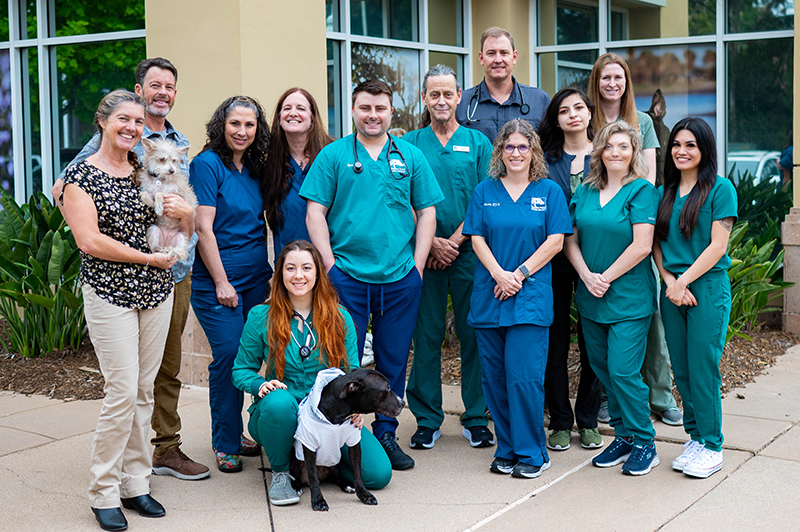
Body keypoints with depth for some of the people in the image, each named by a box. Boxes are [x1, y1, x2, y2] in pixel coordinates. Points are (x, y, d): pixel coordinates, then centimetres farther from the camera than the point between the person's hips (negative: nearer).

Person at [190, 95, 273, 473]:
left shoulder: (254, 168, 12)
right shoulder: (207, 164, -9)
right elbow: (203, 228, -13)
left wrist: (270, 271, 13)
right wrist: (221, 282, -15)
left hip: (257, 278, 7)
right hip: (218, 280, -7)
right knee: (228, 354, -7)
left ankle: (235, 434, 20)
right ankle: (225, 445, 5)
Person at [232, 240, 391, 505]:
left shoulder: (340, 317, 3)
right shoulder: (261, 317, -1)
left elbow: (352, 373, 5)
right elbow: (241, 369, 6)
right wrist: (260, 385, -17)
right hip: (282, 415, -1)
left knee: (379, 473, -18)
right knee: (278, 401, -39)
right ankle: (280, 472, -9)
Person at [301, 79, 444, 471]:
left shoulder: (410, 156, 9)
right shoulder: (333, 155, 2)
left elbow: (427, 213, 10)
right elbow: (315, 213, 0)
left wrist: (417, 266, 1)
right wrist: (329, 264, -8)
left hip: (400, 279, 2)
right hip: (347, 277, -2)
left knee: (393, 361, 9)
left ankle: (386, 434, 22)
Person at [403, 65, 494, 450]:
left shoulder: (478, 143, 7)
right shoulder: (410, 145, 7)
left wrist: (455, 241, -9)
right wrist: (433, 243, -9)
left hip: (468, 251, 0)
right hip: (425, 253, 0)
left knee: (473, 333, 2)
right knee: (427, 334, 3)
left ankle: (476, 419, 12)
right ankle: (427, 420, 12)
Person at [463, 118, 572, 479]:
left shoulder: (549, 191, 6)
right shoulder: (485, 191, 11)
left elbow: (555, 240, -1)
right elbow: (477, 238, 5)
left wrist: (520, 274, -9)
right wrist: (499, 274, -10)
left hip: (531, 296, -3)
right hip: (489, 296, 3)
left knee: (523, 375, -9)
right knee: (494, 376, 4)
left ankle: (531, 453, 3)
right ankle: (506, 450, 16)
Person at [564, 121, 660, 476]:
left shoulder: (642, 191, -6)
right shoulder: (584, 191, 9)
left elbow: (641, 247, -14)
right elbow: (571, 240, 8)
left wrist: (606, 279, -12)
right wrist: (587, 277, -8)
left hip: (629, 298, -6)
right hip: (590, 300, 6)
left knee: (623, 371, -8)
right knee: (601, 369, 11)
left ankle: (644, 443, 8)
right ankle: (623, 436, 25)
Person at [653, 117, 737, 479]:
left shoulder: (720, 189, -4)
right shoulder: (665, 192, 12)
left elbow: (717, 246, -9)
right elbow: (656, 244, 11)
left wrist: (683, 281, -13)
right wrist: (670, 282, -5)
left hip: (708, 286, -5)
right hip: (672, 289, 5)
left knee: (703, 368, -4)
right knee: (681, 369, 9)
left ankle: (711, 446, 7)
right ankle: (695, 438, 20)